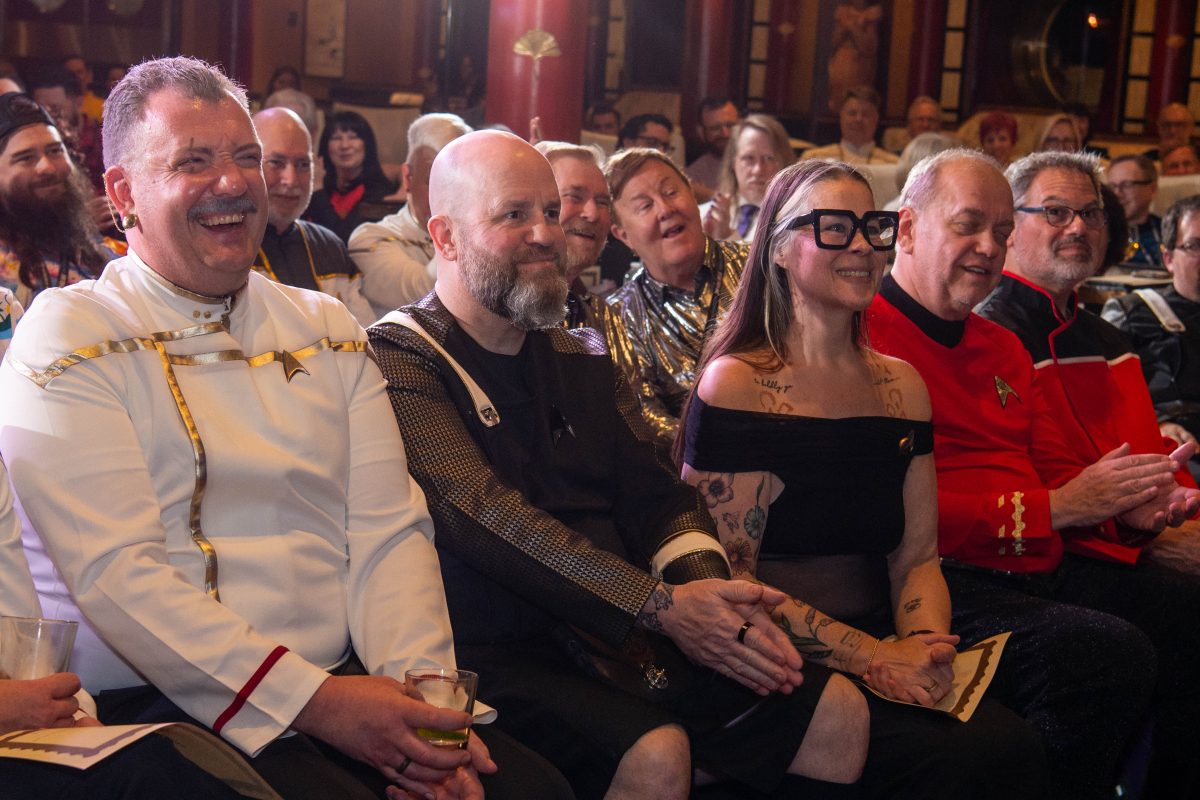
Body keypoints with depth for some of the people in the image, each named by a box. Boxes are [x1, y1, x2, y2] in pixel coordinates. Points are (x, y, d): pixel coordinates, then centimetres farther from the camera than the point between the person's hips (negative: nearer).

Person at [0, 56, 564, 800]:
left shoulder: (327, 327, 16)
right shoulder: (68, 335, -1)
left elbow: (389, 530, 8)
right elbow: (116, 572, -12)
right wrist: (312, 700, -20)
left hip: (344, 692, 5)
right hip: (160, 705, -4)